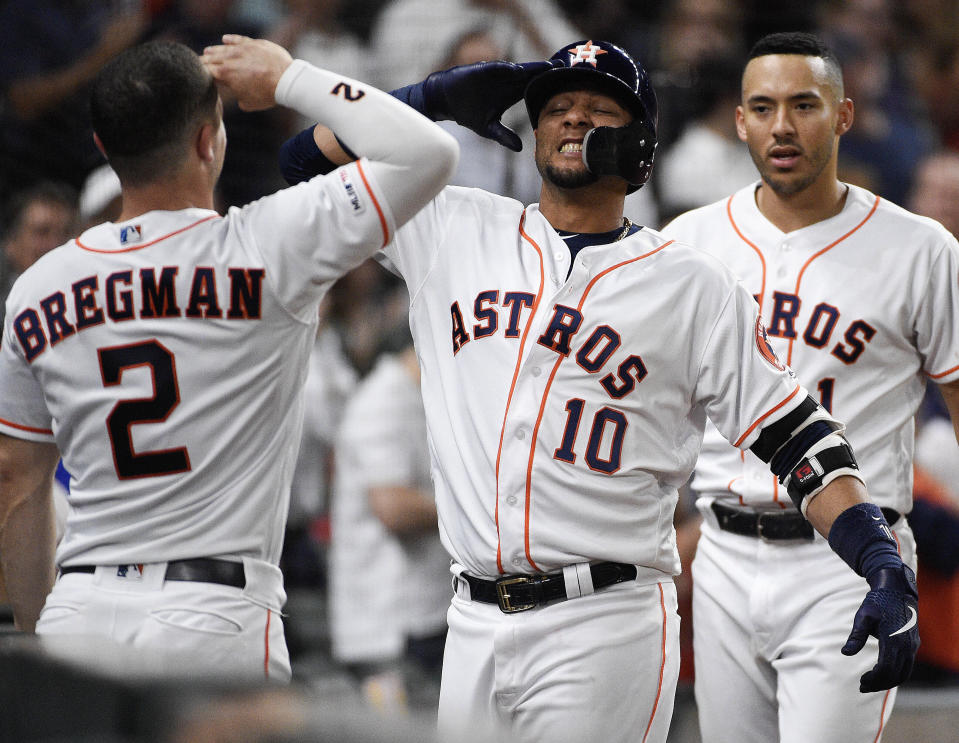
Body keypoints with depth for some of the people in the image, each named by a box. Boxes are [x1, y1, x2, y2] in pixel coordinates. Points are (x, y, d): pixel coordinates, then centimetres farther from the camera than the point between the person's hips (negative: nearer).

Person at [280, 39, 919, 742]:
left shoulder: (693, 286, 2)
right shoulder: (456, 230, 12)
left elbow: (798, 436, -1)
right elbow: (308, 159, 14)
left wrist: (885, 568, -14)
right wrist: (435, 97, 1)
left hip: (604, 626, -4)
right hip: (474, 623, 4)